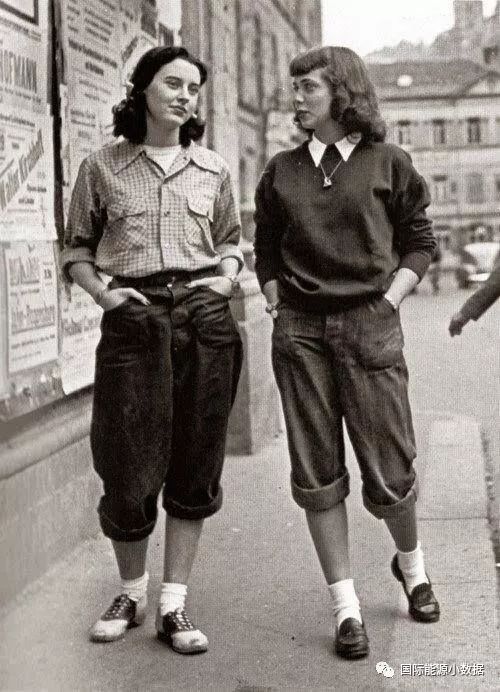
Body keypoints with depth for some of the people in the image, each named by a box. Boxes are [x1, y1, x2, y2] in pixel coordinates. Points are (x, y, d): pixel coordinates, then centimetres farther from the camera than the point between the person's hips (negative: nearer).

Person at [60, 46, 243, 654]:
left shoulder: (212, 170, 11)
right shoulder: (102, 167, 6)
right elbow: (76, 248, 11)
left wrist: (226, 277, 2)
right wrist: (101, 292, -6)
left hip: (204, 317, 2)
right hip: (133, 320, -2)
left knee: (195, 469, 3)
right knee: (129, 468, -2)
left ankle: (173, 606, 15)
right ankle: (130, 592, 23)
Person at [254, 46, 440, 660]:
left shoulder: (388, 164, 4)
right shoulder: (280, 172, 11)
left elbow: (419, 242, 8)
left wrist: (388, 301, -2)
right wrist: (275, 303, 6)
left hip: (369, 326, -2)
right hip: (299, 331, 2)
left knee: (389, 468, -1)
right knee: (317, 472, 1)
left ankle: (410, 562, 31)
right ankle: (346, 607, 11)